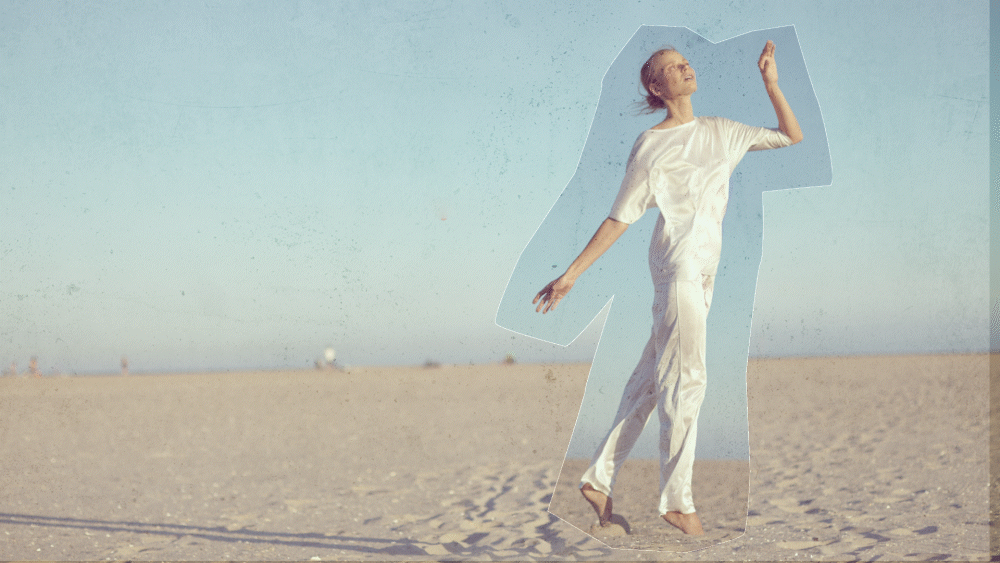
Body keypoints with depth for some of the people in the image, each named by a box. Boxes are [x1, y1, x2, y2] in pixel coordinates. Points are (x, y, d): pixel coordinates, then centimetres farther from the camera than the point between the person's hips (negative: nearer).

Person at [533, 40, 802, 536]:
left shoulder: (720, 132, 16)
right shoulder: (650, 146, -1)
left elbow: (792, 138, 19)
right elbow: (619, 219, -1)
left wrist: (771, 82, 10)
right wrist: (569, 276, -5)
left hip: (704, 267, 6)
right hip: (679, 258, -6)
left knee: (653, 377, 7)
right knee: (685, 377, -8)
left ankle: (600, 480, 13)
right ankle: (676, 500, -1)